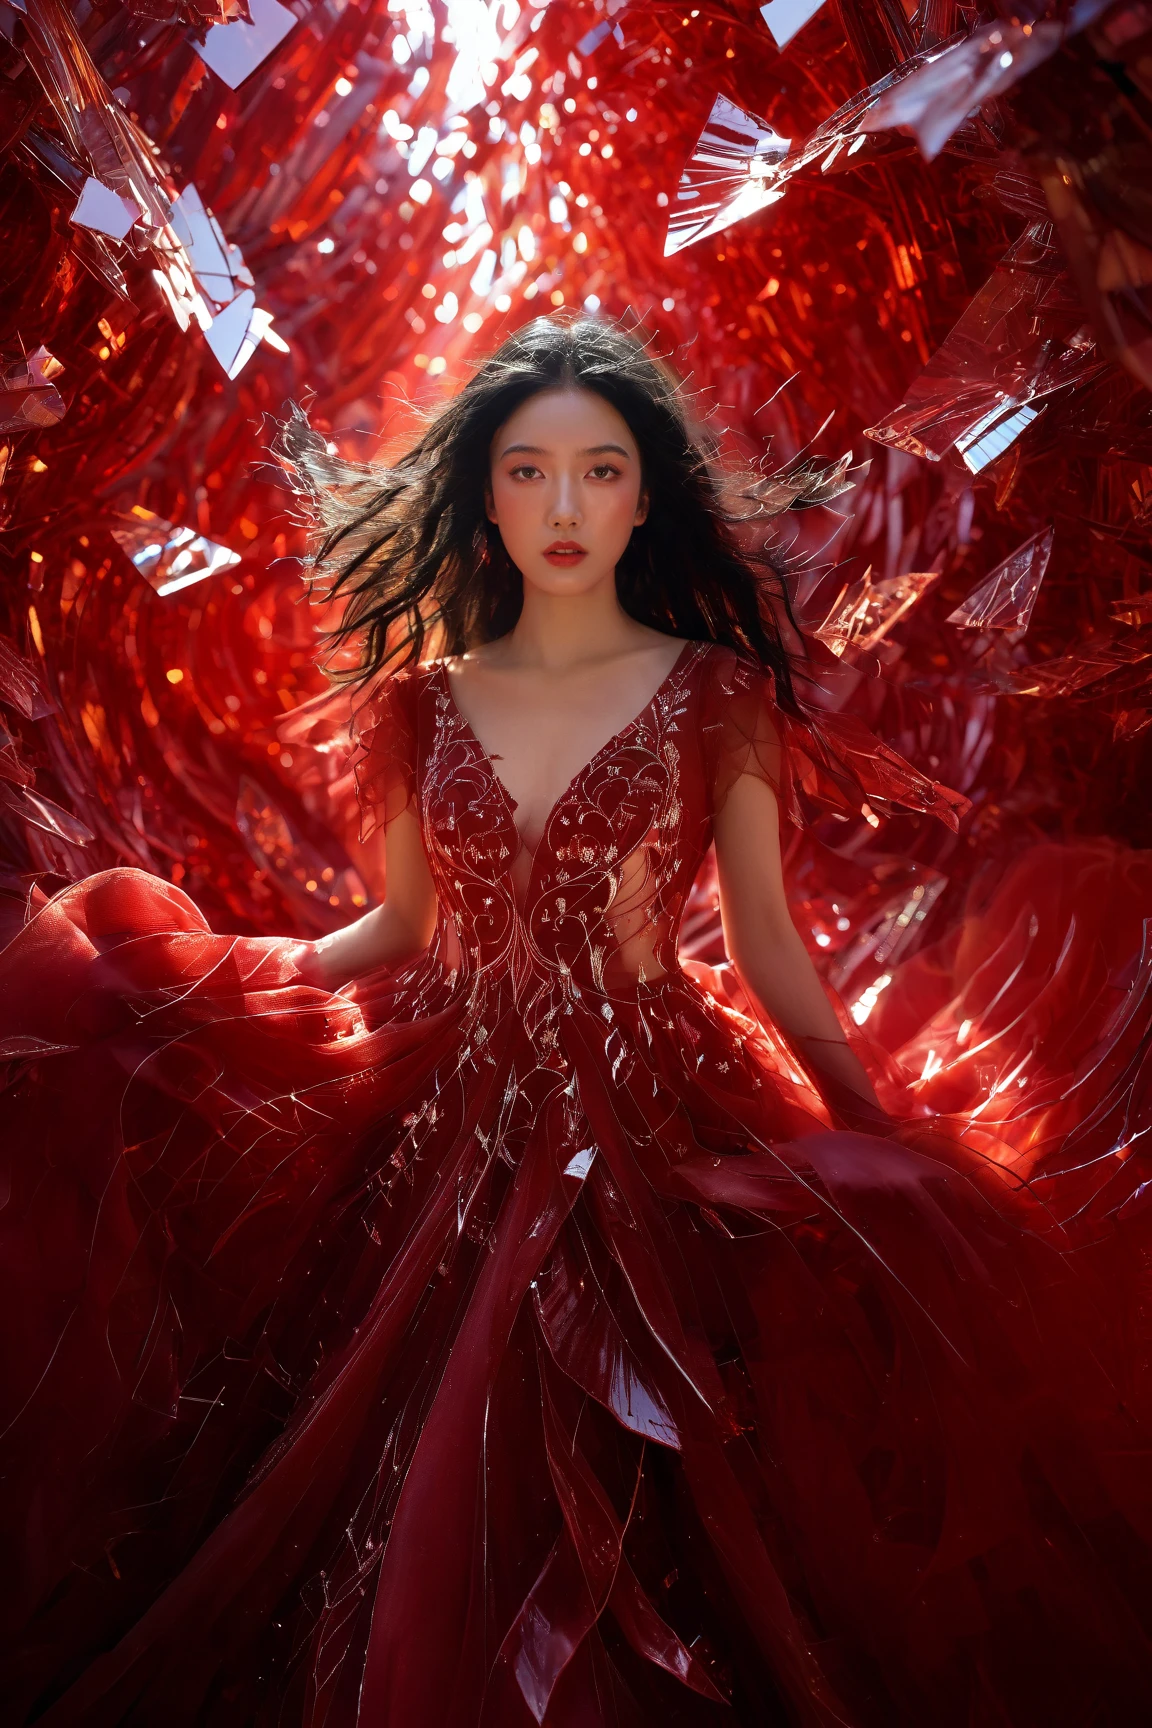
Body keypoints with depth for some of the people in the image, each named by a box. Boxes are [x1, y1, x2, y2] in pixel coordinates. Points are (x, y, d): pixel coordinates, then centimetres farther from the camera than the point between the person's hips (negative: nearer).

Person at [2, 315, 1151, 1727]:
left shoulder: (716, 695, -1)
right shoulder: (425, 698, 6)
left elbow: (767, 944, 1)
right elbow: (399, 927, 10)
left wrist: (885, 1131, -6)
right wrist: (219, 982, -2)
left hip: (656, 1124, -2)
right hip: (451, 1121, 3)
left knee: (627, 1530, 3)